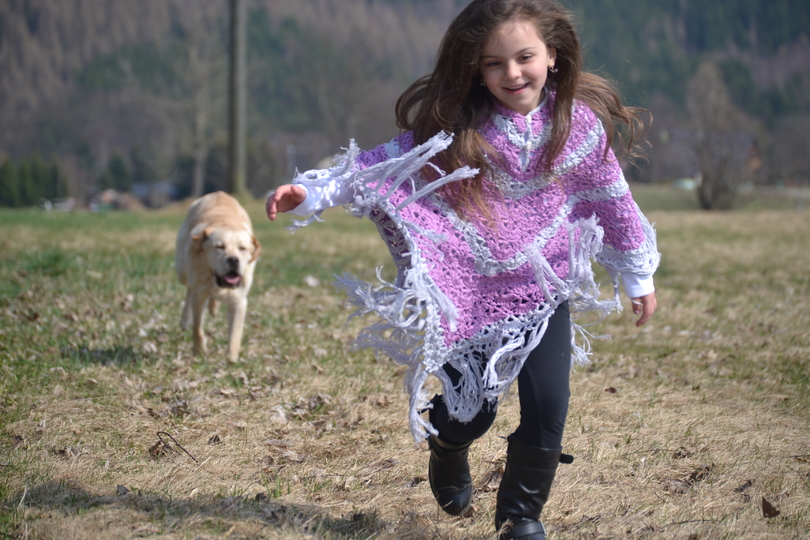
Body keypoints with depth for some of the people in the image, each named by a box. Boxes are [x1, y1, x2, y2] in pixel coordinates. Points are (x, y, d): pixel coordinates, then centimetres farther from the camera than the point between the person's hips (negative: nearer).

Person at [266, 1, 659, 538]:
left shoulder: (580, 124, -6)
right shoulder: (455, 128, -11)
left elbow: (612, 200, 6)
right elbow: (387, 163, -12)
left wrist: (639, 276, 16)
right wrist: (313, 191, -25)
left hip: (544, 290, 1)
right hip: (471, 294, -1)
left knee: (547, 407, -8)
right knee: (472, 412, 3)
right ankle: (448, 457, 41)